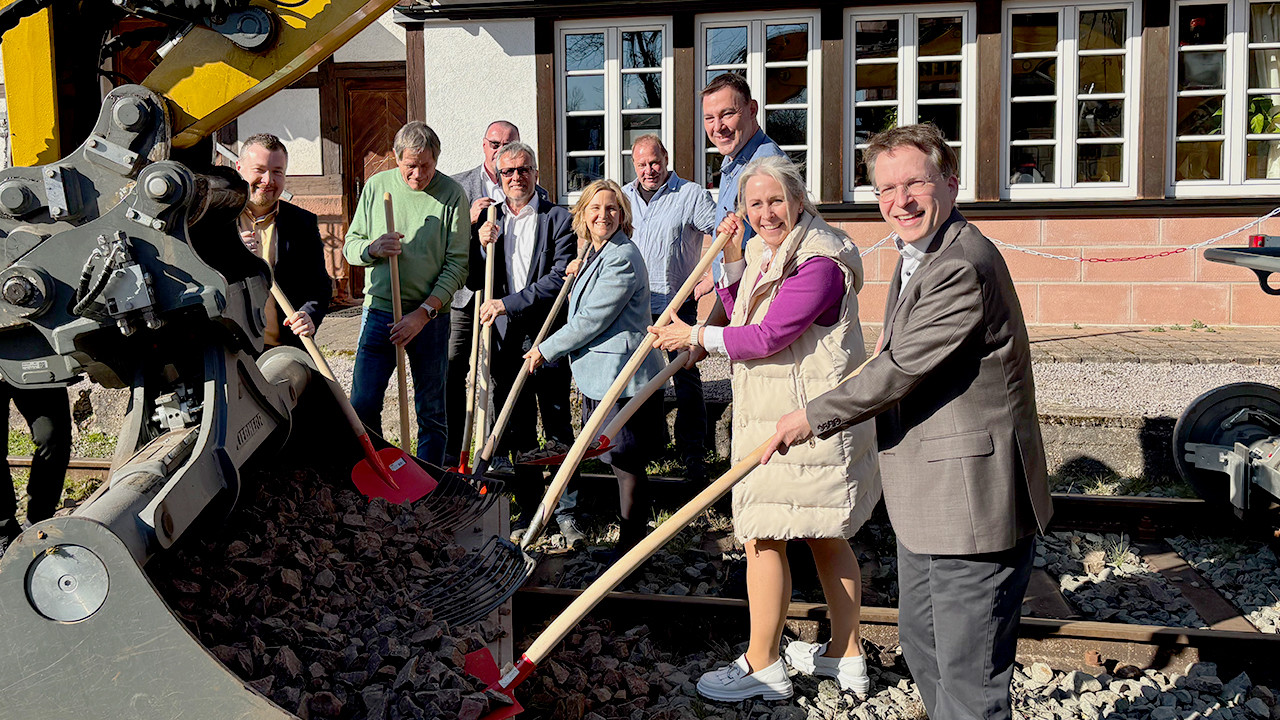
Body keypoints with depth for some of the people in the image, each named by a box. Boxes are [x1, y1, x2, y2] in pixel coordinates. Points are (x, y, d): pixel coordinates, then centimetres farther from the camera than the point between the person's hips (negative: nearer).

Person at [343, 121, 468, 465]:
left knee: (431, 414, 6)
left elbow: (457, 265, -7)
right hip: (379, 311, 2)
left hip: (431, 317, -2)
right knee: (362, 407, 1)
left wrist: (424, 312, -16)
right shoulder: (377, 186, 4)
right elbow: (350, 246, 10)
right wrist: (374, 249, -14)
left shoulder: (452, 194, -4)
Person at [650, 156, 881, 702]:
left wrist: (695, 337, -12)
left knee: (762, 535, -4)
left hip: (802, 416, -10)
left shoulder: (820, 262, -19)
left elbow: (768, 337, -22)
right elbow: (740, 316, 21)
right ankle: (847, 655, 29)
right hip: (772, 413, 10)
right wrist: (732, 260, 7)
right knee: (825, 535, 17)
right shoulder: (764, 252, 12)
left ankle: (762, 665, 9)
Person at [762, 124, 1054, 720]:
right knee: (921, 643, 24)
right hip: (927, 500, 11)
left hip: (973, 502, -11)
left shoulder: (963, 266, -23)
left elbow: (900, 371, -21)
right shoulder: (915, 257, 13)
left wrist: (812, 417, -12)